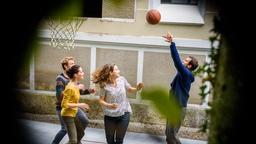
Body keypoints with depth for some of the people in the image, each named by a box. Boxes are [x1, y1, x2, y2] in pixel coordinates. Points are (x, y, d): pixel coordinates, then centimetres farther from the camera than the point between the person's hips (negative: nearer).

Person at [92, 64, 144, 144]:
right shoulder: (104, 85, -14)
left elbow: (130, 90, 7)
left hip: (124, 114, 2)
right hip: (110, 116, -1)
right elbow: (101, 101, -12)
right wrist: (109, 105, -30)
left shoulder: (122, 79, -6)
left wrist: (137, 89, -13)